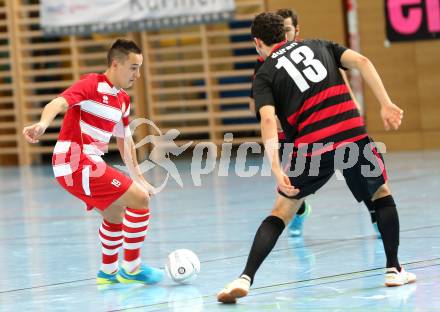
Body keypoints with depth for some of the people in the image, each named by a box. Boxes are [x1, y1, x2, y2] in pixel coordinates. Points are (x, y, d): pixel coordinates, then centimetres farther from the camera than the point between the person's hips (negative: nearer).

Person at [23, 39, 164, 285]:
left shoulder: (123, 100, 15)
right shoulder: (92, 85, -12)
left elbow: (125, 141, 27)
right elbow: (58, 103, -28)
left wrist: (138, 178, 29)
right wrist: (43, 124, -49)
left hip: (88, 164, 10)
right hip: (77, 164, -10)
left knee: (115, 214, 27)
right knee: (140, 200, -11)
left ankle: (109, 271, 42)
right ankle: (132, 268, -2)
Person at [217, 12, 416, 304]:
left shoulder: (264, 75, 11)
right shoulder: (319, 46, 21)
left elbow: (268, 119, -7)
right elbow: (361, 61, 4)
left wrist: (276, 169, -14)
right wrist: (386, 104, 0)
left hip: (311, 148, -2)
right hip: (353, 135, 2)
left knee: (281, 212, 13)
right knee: (382, 194, 27)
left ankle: (245, 278, 0)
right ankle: (394, 269, 22)